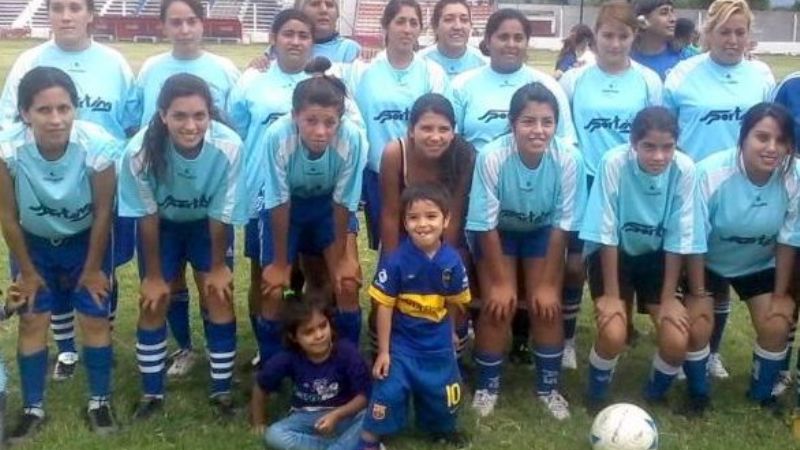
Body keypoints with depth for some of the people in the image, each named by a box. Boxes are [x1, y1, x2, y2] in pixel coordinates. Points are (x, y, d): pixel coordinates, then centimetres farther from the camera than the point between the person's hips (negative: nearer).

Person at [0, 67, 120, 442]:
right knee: (32, 321, 5)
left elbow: (103, 212, -17)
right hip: (34, 242, 1)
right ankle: (33, 408, 22)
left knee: (95, 319, 3)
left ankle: (99, 401, 22)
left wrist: (93, 268, -7)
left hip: (86, 240, 0)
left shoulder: (97, 146, -34)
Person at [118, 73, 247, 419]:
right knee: (153, 303, 2)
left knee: (219, 298, -2)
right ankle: (151, 393, 21)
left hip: (209, 223, 0)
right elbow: (147, 216, -19)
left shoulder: (228, 147, -36)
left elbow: (221, 215, -20)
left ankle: (222, 390, 16)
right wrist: (153, 274, -9)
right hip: (162, 224, 0)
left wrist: (218, 266, -7)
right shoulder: (141, 151, -35)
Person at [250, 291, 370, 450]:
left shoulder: (347, 353, -19)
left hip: (345, 415, -2)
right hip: (306, 419, 2)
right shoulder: (287, 359, -14)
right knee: (274, 435, -27)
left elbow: (364, 395, -16)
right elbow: (261, 388, 3)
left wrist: (336, 415, -28)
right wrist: (259, 423, 10)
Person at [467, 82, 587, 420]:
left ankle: (549, 385, 17)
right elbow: (486, 225, -22)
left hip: (542, 230, 1)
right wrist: (500, 281, -17)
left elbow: (562, 224, -18)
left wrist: (548, 283, -14)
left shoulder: (568, 158, -31)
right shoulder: (492, 157, -34)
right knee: (498, 304, -11)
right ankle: (487, 384, 11)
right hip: (498, 230, -1)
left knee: (547, 305, -5)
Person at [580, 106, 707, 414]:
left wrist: (668, 299, -10)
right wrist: (611, 295, -17)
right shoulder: (614, 163, -26)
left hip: (655, 256, 2)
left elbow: (679, 239, -12)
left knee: (677, 340, -13)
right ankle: (597, 392, 9)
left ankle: (656, 393, 20)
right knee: (613, 334, -23)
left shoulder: (684, 169, -21)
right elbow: (606, 234, -19)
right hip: (613, 255, -2)